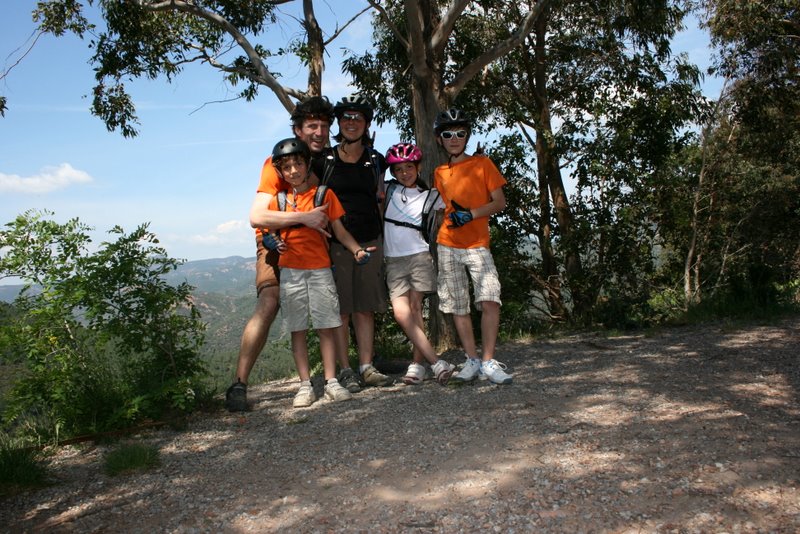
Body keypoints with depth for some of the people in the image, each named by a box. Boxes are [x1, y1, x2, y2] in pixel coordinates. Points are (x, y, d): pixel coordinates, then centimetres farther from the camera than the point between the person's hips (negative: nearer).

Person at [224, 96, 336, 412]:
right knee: (268, 304, -23)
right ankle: (239, 384, -18)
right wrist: (303, 217, -36)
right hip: (278, 244, -5)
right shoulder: (278, 163, -17)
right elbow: (257, 217, -26)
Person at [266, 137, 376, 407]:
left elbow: (339, 230, 3)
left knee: (327, 326, -1)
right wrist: (275, 243, -5)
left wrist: (357, 250, -13)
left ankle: (331, 382, 7)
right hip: (290, 271, 1)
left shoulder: (324, 194, 4)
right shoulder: (279, 200, 8)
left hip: (320, 269, -1)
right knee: (298, 329, 3)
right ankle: (305, 385, 10)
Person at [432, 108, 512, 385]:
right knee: (458, 307, 4)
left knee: (490, 300, -17)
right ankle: (472, 361, 13)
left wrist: (471, 214, -15)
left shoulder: (483, 164, 3)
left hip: (478, 244, -3)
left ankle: (489, 362, -9)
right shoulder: (439, 173, 12)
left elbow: (500, 202, -1)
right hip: (447, 246, 3)